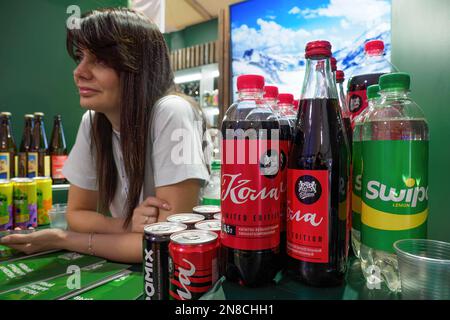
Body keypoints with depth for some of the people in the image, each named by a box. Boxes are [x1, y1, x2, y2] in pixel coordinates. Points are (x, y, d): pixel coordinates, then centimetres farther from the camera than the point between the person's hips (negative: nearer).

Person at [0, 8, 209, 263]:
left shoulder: (171, 115, -23)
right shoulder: (92, 122, -6)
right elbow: (77, 212, 3)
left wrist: (63, 240, -13)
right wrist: (127, 225, -17)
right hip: (120, 268, 5)